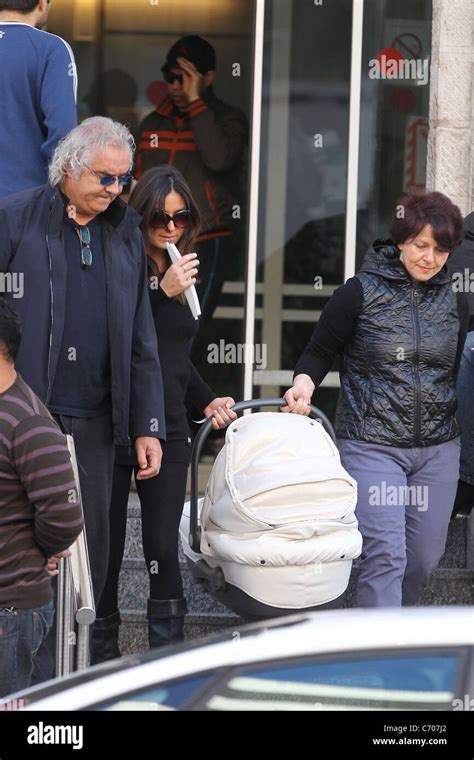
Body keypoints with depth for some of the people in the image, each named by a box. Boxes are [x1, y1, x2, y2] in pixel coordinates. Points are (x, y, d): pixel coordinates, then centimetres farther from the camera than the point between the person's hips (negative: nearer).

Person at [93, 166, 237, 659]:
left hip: (168, 430, 4)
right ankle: (102, 655, 17)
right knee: (107, 546, 4)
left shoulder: (182, 273, 11)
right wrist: (163, 292, -23)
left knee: (163, 546, -1)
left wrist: (207, 399, 13)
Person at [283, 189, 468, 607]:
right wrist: (305, 382, -16)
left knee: (425, 557, 8)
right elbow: (320, 352, 3)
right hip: (372, 446, -4)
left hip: (438, 448, 5)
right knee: (385, 554, -13)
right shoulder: (360, 293, -5)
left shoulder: (455, 303, 7)